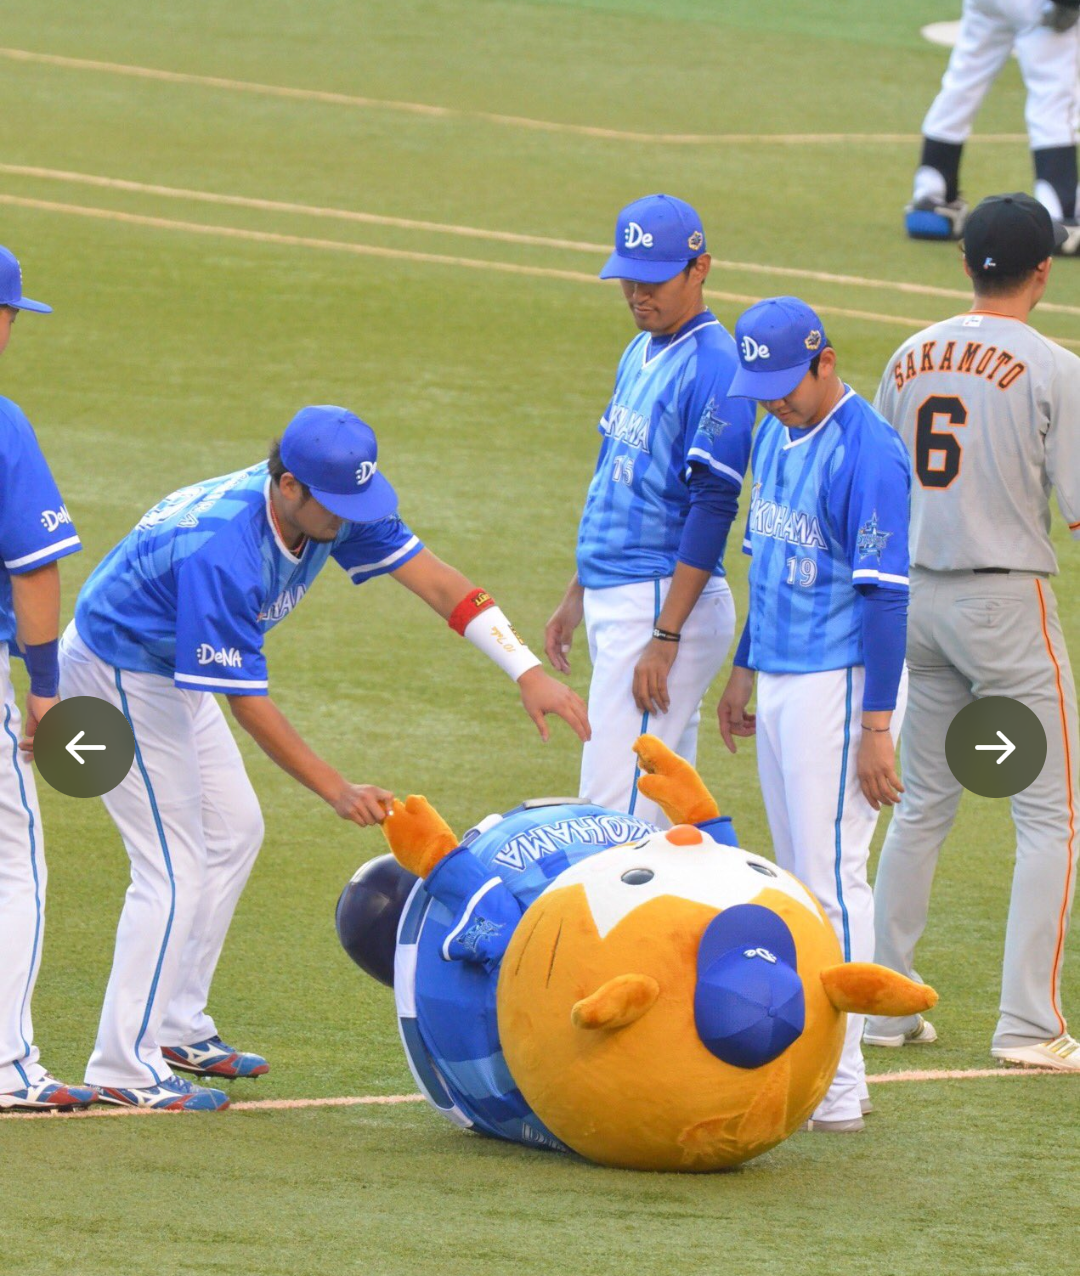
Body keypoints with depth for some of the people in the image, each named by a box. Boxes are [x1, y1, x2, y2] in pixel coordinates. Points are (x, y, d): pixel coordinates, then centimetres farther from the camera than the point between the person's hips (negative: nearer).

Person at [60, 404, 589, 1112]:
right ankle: (125, 1066, -8)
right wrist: (337, 790, -31)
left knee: (233, 833, 15)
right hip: (116, 674, -9)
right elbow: (247, 700, -32)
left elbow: (435, 578, -13)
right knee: (175, 868, -12)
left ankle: (176, 1027, 24)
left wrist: (530, 672, -22)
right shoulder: (222, 552, -38)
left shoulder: (336, 509, -13)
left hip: (171, 671, 9)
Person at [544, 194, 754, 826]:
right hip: (616, 601, 10)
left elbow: (713, 509, -19)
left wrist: (664, 637, -22)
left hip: (667, 601, -10)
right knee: (661, 810, 11)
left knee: (617, 814, -14)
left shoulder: (713, 366, -15)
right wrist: (577, 595, 23)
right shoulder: (641, 352, 15)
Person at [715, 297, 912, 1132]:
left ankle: (841, 1085, -9)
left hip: (841, 683, -9)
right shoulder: (777, 436, 12)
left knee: (832, 875, -10)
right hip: (780, 683, 9)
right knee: (799, 878, 11)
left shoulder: (867, 452, -16)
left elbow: (886, 594, -19)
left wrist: (876, 728, -21)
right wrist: (743, 670, 23)